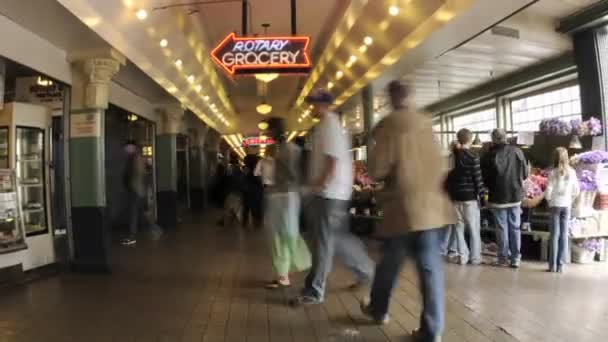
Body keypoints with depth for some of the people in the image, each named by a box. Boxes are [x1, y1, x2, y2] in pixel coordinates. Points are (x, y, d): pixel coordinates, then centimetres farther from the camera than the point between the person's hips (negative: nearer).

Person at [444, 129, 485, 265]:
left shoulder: (452, 155, 4)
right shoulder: (473, 156, -10)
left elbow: (448, 175, 8)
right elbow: (477, 177, -12)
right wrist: (481, 193, -4)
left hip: (455, 196, 4)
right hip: (470, 196, -4)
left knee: (459, 227, 11)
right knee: (474, 228, 5)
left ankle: (462, 256, 12)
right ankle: (475, 257, 8)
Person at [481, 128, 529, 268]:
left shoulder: (489, 155, -13)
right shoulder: (517, 151, -5)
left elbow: (484, 178, -6)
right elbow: (525, 174, 3)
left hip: (498, 197, -2)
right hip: (515, 195, 2)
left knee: (502, 228, 7)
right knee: (515, 227, 10)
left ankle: (504, 258, 12)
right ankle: (516, 258, 14)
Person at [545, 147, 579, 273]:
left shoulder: (553, 173, -11)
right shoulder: (572, 172, -1)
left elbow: (548, 193, -13)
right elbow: (577, 191, 4)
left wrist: (549, 200, 6)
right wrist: (570, 200, 17)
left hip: (555, 205, -2)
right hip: (567, 206, 3)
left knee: (555, 235, 3)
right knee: (564, 235, 7)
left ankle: (553, 265, 5)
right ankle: (561, 265, 9)